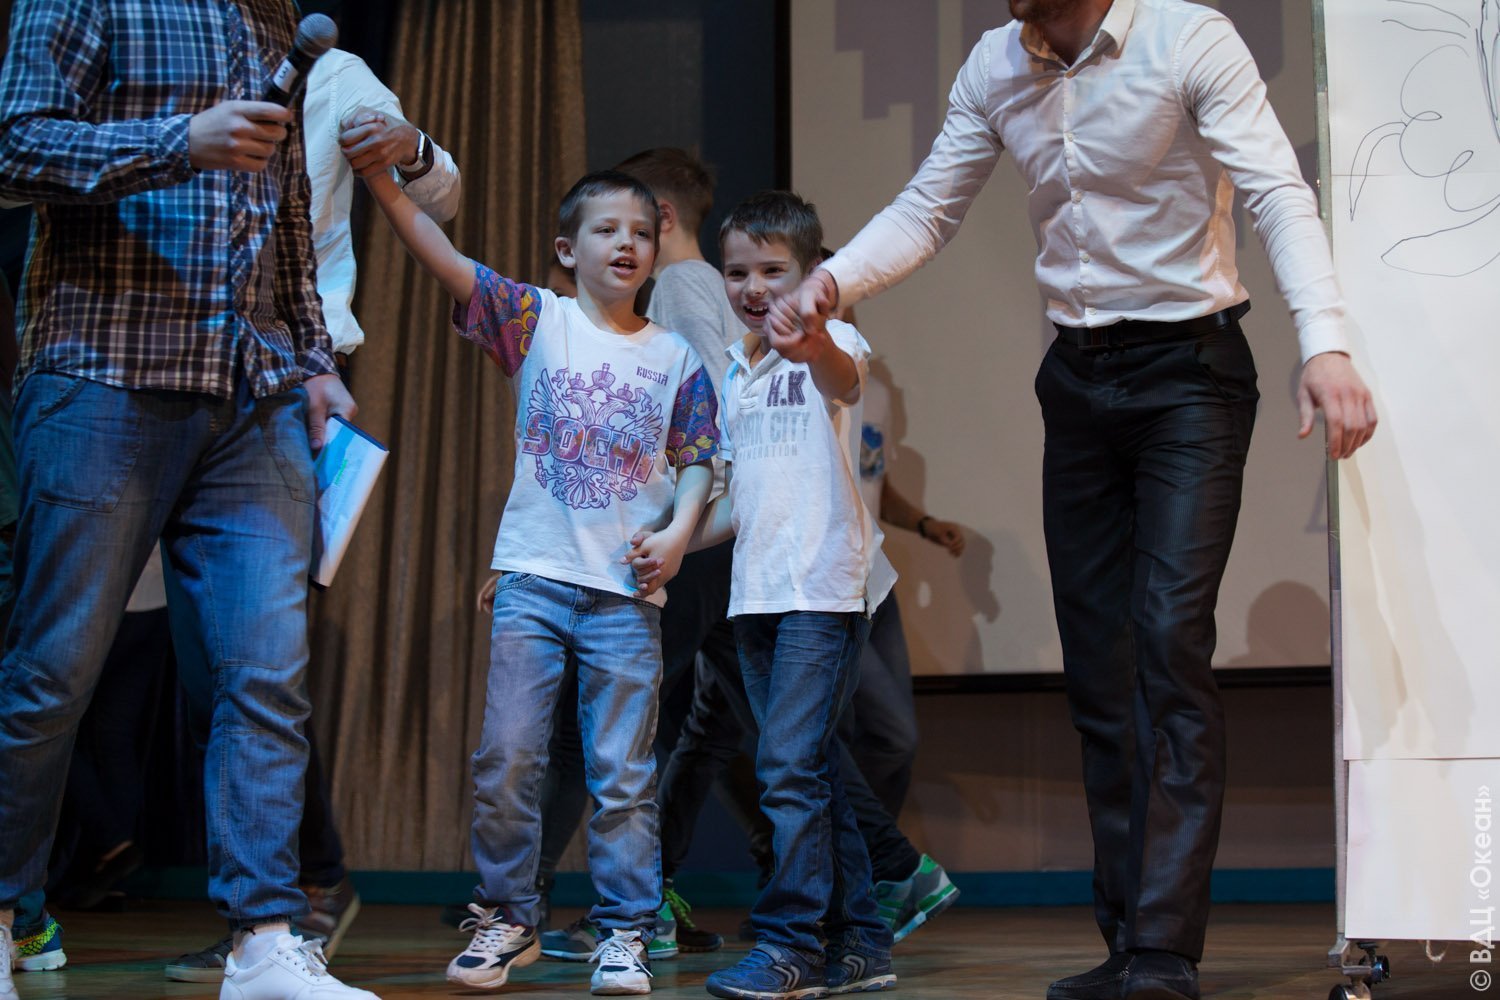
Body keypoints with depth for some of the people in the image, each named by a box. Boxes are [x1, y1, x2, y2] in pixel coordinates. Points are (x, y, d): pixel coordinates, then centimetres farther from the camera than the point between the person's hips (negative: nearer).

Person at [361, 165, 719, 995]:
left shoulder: (676, 358, 10)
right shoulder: (535, 320, 5)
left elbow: (695, 459, 12)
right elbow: (441, 258, -5)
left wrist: (679, 530, -7)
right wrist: (381, 179, -17)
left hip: (628, 591, 1)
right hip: (534, 576, -1)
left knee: (623, 771, 2)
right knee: (507, 757, -1)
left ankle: (624, 932, 11)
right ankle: (505, 917, 15)